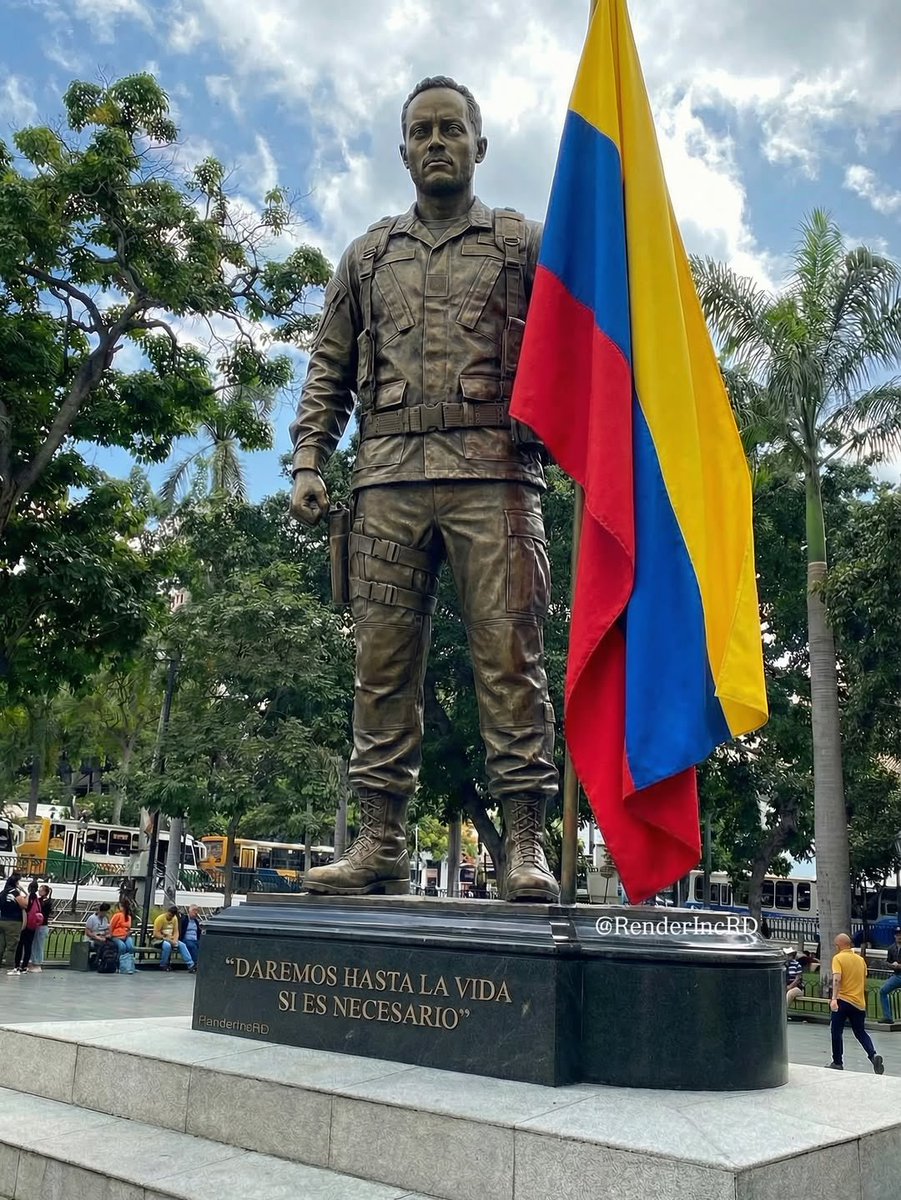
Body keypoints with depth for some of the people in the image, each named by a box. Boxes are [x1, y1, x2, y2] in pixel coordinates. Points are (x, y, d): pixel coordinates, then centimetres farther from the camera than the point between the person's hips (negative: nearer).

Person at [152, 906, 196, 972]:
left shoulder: (175, 919, 4)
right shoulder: (160, 919, -15)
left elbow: (176, 932, 3)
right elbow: (156, 934, -19)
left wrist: (175, 940, -18)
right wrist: (167, 938, -24)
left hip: (170, 939, 6)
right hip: (159, 940, -6)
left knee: (182, 945, -19)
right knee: (167, 945, -37)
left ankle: (191, 965, -25)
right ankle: (163, 966, -19)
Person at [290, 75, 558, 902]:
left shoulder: (523, 244, 16)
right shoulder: (368, 257, 23)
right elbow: (329, 370, 19)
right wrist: (309, 463, 6)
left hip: (493, 475, -2)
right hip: (390, 480, 3)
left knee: (509, 657, -7)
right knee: (383, 664, 0)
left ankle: (526, 846, -4)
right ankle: (381, 845, 5)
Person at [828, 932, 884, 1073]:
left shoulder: (838, 958, -7)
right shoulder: (861, 959, 10)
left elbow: (837, 978, -22)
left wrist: (834, 998, -29)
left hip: (843, 1001, -5)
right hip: (859, 1002, 5)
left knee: (836, 1032, 9)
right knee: (861, 1033, 14)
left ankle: (837, 1063, 13)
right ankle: (873, 1055, -9)